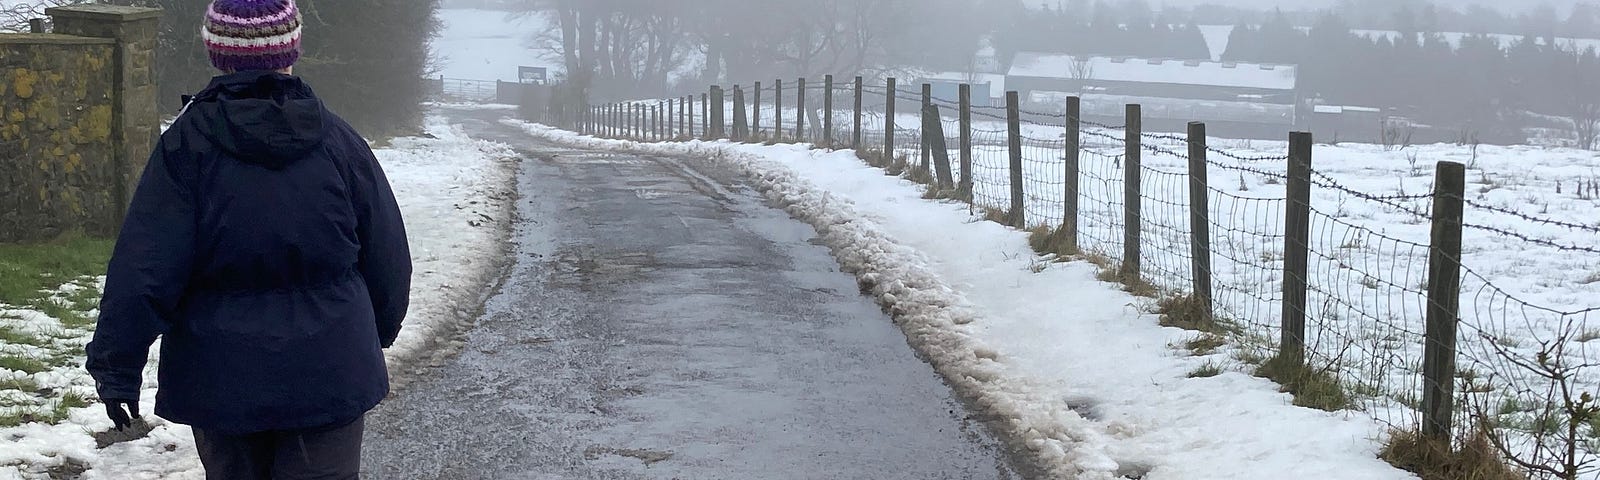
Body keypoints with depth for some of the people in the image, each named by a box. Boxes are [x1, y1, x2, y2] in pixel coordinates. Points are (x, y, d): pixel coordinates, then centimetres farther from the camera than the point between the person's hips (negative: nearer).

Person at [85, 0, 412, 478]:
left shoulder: (186, 146, -9)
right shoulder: (339, 142, -4)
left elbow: (143, 271, -12)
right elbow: (389, 260, 5)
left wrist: (116, 369, -3)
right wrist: (380, 331, 23)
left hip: (222, 381, 0)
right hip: (327, 382, 0)